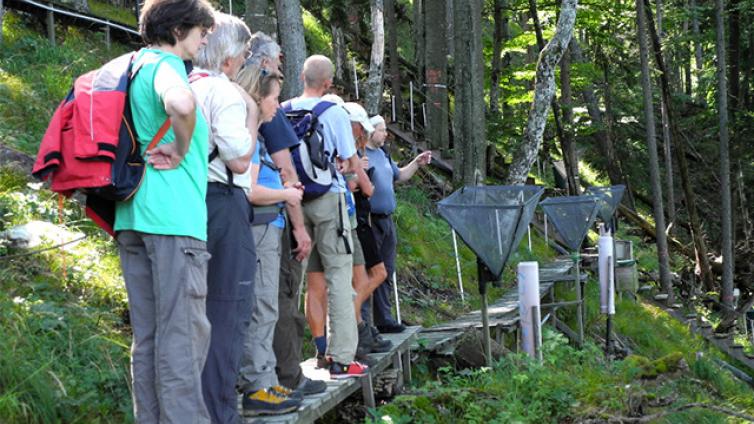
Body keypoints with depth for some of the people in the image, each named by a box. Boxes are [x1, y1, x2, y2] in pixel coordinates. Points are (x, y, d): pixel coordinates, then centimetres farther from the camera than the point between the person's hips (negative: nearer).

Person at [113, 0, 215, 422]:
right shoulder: (166, 64, -9)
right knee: (183, 334, -7)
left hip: (133, 214, 9)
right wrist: (180, 151, -14)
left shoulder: (132, 64, 17)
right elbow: (180, 103, -32)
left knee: (147, 335, 10)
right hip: (174, 214, -9)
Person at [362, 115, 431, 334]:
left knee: (386, 271, 13)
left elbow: (399, 176, 29)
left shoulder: (383, 154, 18)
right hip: (369, 221, -9)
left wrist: (416, 163, 18)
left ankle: (384, 318, 22)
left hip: (387, 220, 9)